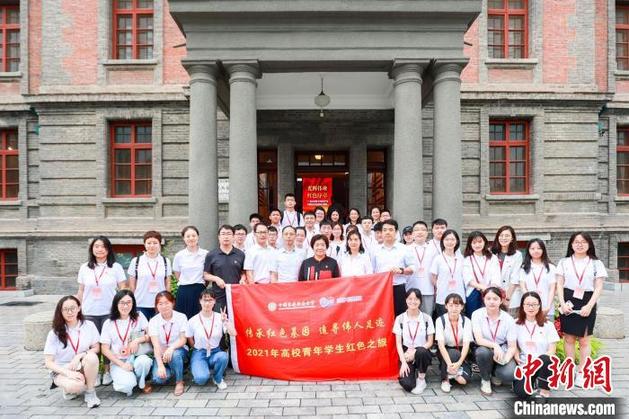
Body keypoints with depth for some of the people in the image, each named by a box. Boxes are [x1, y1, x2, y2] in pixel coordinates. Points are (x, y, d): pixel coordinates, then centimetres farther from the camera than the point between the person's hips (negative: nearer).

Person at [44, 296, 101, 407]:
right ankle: (69, 388, 4)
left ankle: (90, 392, -12)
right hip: (61, 371, -2)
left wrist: (79, 356, -22)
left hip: (82, 368, 2)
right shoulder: (54, 333, -10)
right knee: (76, 385, -36)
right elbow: (49, 362, -10)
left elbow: (96, 348, -2)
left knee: (91, 357, -34)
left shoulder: (89, 326, -8)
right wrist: (68, 373, -25)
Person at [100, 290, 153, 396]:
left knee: (144, 361, -35)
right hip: (118, 362, -1)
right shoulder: (109, 323, 1)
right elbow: (105, 349, 0)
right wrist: (122, 364, -10)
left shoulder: (139, 316, 2)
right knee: (126, 385, -30)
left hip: (137, 358, 1)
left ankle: (141, 383, -2)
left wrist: (137, 340, -20)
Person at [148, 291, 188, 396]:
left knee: (175, 354, -36)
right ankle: (172, 371, 11)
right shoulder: (153, 321, -10)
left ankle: (179, 382, -10)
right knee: (158, 378, -24)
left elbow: (183, 340, -13)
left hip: (178, 350, -1)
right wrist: (160, 365, -31)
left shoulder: (181, 317, -11)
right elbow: (156, 345, -19)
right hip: (161, 354, 1)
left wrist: (171, 348, -34)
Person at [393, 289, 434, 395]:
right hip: (406, 353, 0)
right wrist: (403, 362, -14)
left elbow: (430, 342, -1)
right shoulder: (400, 319, -3)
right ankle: (412, 372, 13)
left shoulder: (426, 318, -2)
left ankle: (421, 379, -9)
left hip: (422, 353, 1)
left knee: (421, 352, -37)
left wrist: (415, 352, -16)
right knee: (406, 384, -25)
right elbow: (398, 343, -2)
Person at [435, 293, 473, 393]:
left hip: (461, 354, 1)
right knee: (454, 353, -35)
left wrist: (459, 363, -33)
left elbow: (466, 344, -17)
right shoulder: (440, 321, -14)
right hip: (446, 352, -1)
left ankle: (452, 372, 12)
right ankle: (445, 379, -11)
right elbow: (441, 344, -21)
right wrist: (449, 364, -36)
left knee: (463, 380, -23)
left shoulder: (466, 321, -9)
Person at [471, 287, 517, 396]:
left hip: (502, 352, 1)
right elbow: (479, 340, -19)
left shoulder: (508, 319, -6)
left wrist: (505, 359, -27)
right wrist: (495, 345, -38)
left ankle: (494, 373, 11)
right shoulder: (477, 314, -10)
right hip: (484, 350, -1)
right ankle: (485, 380, -5)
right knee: (483, 352, -37)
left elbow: (512, 347, -7)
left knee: (509, 374, -29)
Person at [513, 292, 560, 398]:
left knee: (544, 359, -38)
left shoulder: (548, 325, 3)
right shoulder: (516, 324, 5)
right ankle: (534, 382, 10)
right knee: (521, 393, -26)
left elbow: (552, 350, -1)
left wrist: (540, 361, -19)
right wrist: (517, 358, -9)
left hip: (543, 364, -1)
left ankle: (544, 391, -15)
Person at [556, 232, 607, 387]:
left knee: (584, 340, 4)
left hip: (587, 304, -1)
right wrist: (562, 303, -10)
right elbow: (559, 285, 3)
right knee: (569, 338, 7)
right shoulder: (564, 262, 6)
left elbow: (598, 288, -1)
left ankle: (581, 372, 14)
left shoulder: (596, 264, 4)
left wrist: (589, 306, -12)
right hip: (568, 302, 1)